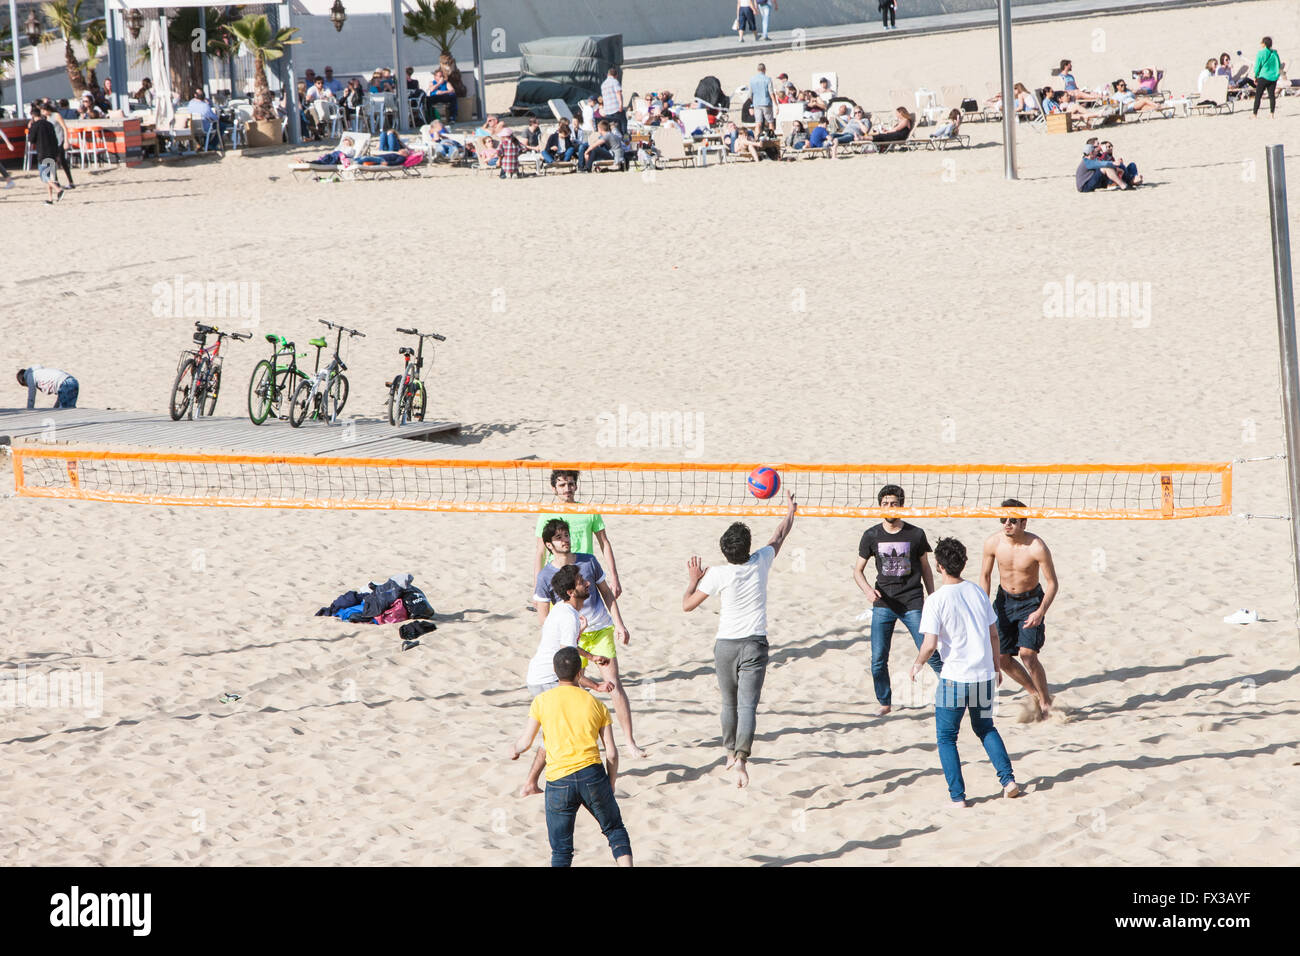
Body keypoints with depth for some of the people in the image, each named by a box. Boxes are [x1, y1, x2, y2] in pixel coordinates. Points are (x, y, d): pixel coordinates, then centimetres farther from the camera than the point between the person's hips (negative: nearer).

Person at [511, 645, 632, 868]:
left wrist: (514, 749, 25)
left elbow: (526, 742, 2)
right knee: (615, 830, 18)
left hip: (559, 782, -1)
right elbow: (612, 753, 7)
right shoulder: (596, 705, 9)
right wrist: (610, 787, 18)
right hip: (592, 775, 1)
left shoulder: (542, 701, 3)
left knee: (561, 849, 9)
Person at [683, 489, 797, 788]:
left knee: (729, 703, 19)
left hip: (725, 645, 0)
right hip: (755, 644, 0)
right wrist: (790, 511, 33)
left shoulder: (717, 575, -9)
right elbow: (779, 537, 16)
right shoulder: (760, 562, -4)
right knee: (748, 705, -8)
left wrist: (693, 580, 15)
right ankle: (741, 758, -23)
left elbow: (687, 605, -1)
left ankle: (731, 753, 33)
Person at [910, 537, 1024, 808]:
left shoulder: (937, 600, -13)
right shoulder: (978, 593, 4)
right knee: (985, 728, 25)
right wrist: (996, 666, 25)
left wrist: (917, 664, 2)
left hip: (954, 678, -5)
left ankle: (957, 796, 6)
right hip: (984, 675, 5)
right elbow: (993, 634, 11)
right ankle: (1008, 780, 12)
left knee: (946, 737, 11)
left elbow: (930, 644, -18)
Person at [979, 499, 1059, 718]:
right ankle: (1034, 692, 26)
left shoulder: (1036, 547, -24)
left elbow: (1052, 583, -16)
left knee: (1027, 653, -18)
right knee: (1001, 657, 3)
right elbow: (985, 575, 2)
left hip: (1031, 601, -4)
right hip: (1004, 600, 4)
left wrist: (1041, 612, -29)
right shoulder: (993, 543, -14)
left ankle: (1045, 701, 1)